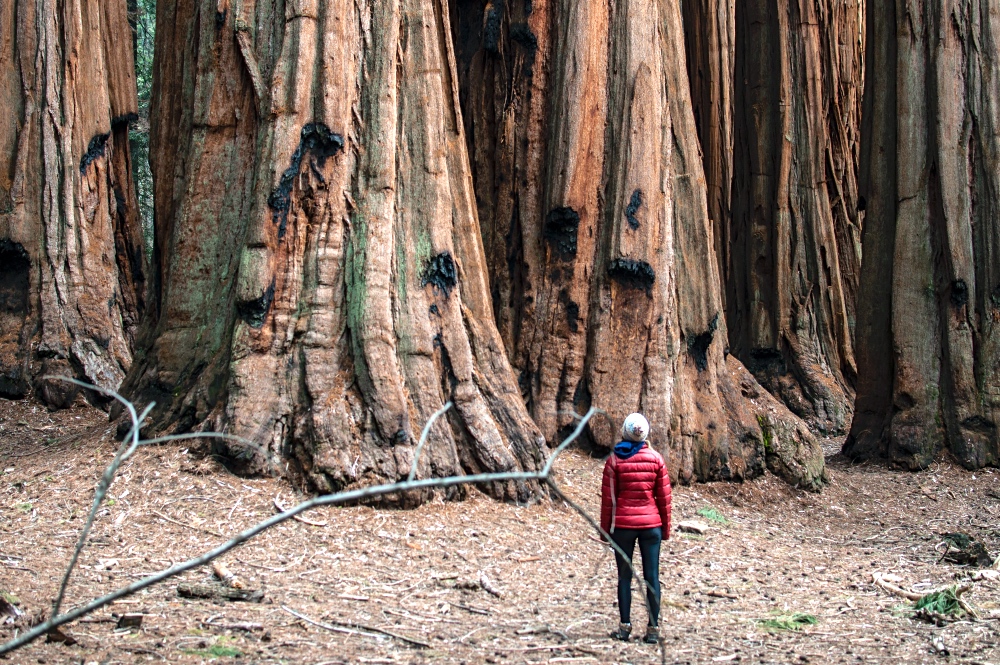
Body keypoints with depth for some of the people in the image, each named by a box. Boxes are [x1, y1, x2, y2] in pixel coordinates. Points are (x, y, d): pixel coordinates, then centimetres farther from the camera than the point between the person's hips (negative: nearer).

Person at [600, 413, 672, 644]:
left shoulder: (614, 460, -4)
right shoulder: (656, 459, 0)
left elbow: (608, 497, -2)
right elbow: (664, 496, 3)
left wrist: (605, 527, 6)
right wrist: (666, 527, 13)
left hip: (622, 524, -1)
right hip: (651, 523, 1)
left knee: (624, 576, 7)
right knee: (652, 575, 4)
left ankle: (625, 626, 6)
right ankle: (653, 629, 5)